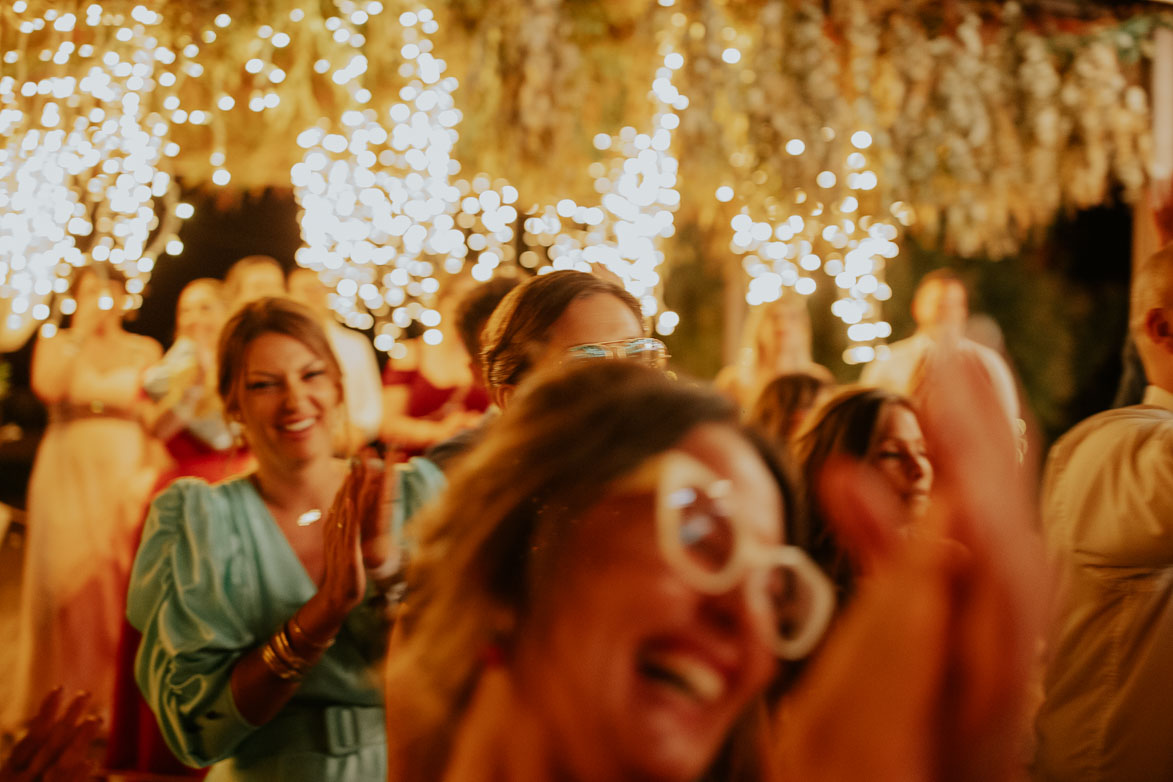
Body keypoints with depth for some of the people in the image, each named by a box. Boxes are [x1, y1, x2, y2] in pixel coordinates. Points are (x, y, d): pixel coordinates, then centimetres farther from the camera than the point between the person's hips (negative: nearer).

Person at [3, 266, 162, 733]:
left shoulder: (145, 350, 9)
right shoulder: (56, 344, 9)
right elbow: (47, 387, -12)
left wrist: (153, 473, -5)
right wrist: (80, 333, -10)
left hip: (125, 470, 0)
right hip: (68, 470, 0)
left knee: (121, 578, -3)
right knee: (69, 575, -1)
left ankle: (116, 693, 5)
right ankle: (68, 693, 5)